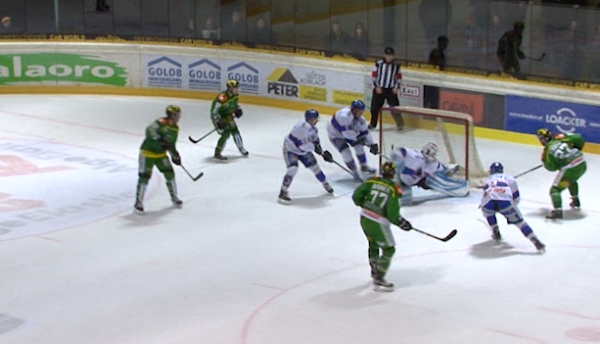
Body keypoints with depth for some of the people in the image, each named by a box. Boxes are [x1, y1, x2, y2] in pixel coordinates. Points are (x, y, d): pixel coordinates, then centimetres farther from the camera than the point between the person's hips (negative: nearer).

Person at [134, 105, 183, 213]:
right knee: (144, 177, -8)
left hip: (161, 154, 7)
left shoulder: (175, 128, 5)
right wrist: (159, 140, -48)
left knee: (170, 174, 4)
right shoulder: (161, 123, -22)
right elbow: (150, 130, -38)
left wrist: (175, 155, 10)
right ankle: (138, 202, 1)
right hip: (147, 152, -7)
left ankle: (174, 197, 25)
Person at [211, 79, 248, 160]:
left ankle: (241, 149, 32)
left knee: (235, 131, 13)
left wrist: (238, 110, -1)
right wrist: (218, 122, -34)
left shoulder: (234, 95, -7)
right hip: (219, 117, -8)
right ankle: (217, 153, -6)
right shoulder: (222, 98, -34)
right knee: (225, 135, -16)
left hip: (228, 116, 8)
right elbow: (214, 110, -30)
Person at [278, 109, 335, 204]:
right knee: (293, 168, -25)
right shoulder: (303, 126, -31)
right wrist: (314, 147, -26)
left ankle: (325, 184, 34)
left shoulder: (314, 129, 0)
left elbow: (315, 142, 11)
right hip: (290, 149, -8)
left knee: (314, 166, 10)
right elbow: (301, 144, -34)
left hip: (303, 150, 8)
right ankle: (283, 192, -21)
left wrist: (324, 153, 2)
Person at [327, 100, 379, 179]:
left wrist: (372, 144, -9)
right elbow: (345, 131, -42)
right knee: (346, 152, -16)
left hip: (347, 133, 7)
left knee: (358, 146, 6)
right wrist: (357, 137, -34)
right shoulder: (344, 115, -40)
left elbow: (365, 133, -6)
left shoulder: (360, 119, -14)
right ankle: (354, 172, 0)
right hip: (335, 134, -7)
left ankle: (364, 166, 27)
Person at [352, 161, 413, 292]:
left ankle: (375, 271, 46)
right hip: (378, 224, -7)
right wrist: (402, 223, -3)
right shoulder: (394, 189, -15)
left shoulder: (372, 181, -2)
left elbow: (357, 196, 1)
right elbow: (393, 213, -18)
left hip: (364, 218, 7)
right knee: (389, 250, 6)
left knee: (373, 244, 28)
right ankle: (378, 279, 0)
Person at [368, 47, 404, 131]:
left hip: (391, 90, 0)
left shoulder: (396, 65, 0)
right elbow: (374, 75, -3)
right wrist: (376, 86, -9)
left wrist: (396, 87, -3)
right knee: (375, 107, 6)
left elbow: (399, 77, 8)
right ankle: (373, 124, 22)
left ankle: (400, 124, 8)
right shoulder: (379, 64, -6)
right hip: (379, 89, 0)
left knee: (395, 106, -5)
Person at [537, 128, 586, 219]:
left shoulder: (548, 151, -5)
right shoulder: (561, 138, 5)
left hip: (569, 170, -6)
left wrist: (544, 160, 17)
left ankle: (558, 210, -16)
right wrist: (576, 150, 19)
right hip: (582, 165, 7)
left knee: (555, 189, 2)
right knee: (572, 180, 38)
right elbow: (578, 138, 1)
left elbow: (552, 167, -2)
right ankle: (576, 201, 50)